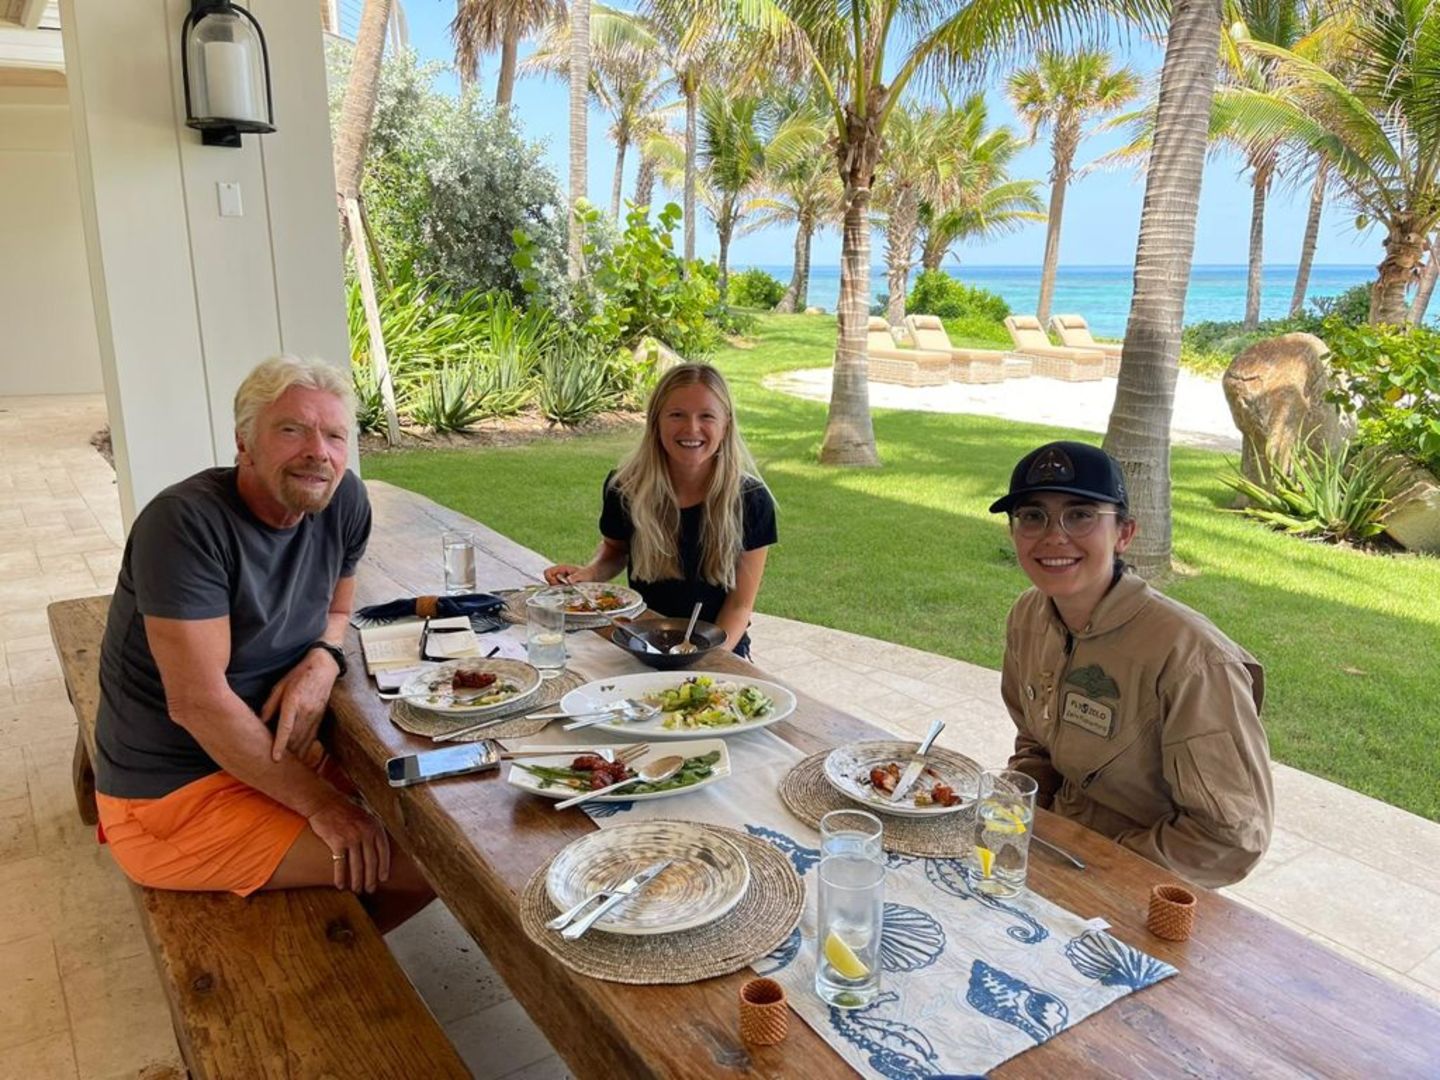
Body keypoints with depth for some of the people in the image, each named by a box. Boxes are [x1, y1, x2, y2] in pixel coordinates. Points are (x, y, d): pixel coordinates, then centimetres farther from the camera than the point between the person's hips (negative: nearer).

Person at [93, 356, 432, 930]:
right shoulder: (185, 522, -23)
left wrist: (322, 662, -10)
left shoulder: (343, 501, -3)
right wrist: (322, 804, -20)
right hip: (172, 794, -8)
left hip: (271, 752, 8)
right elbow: (198, 702, -24)